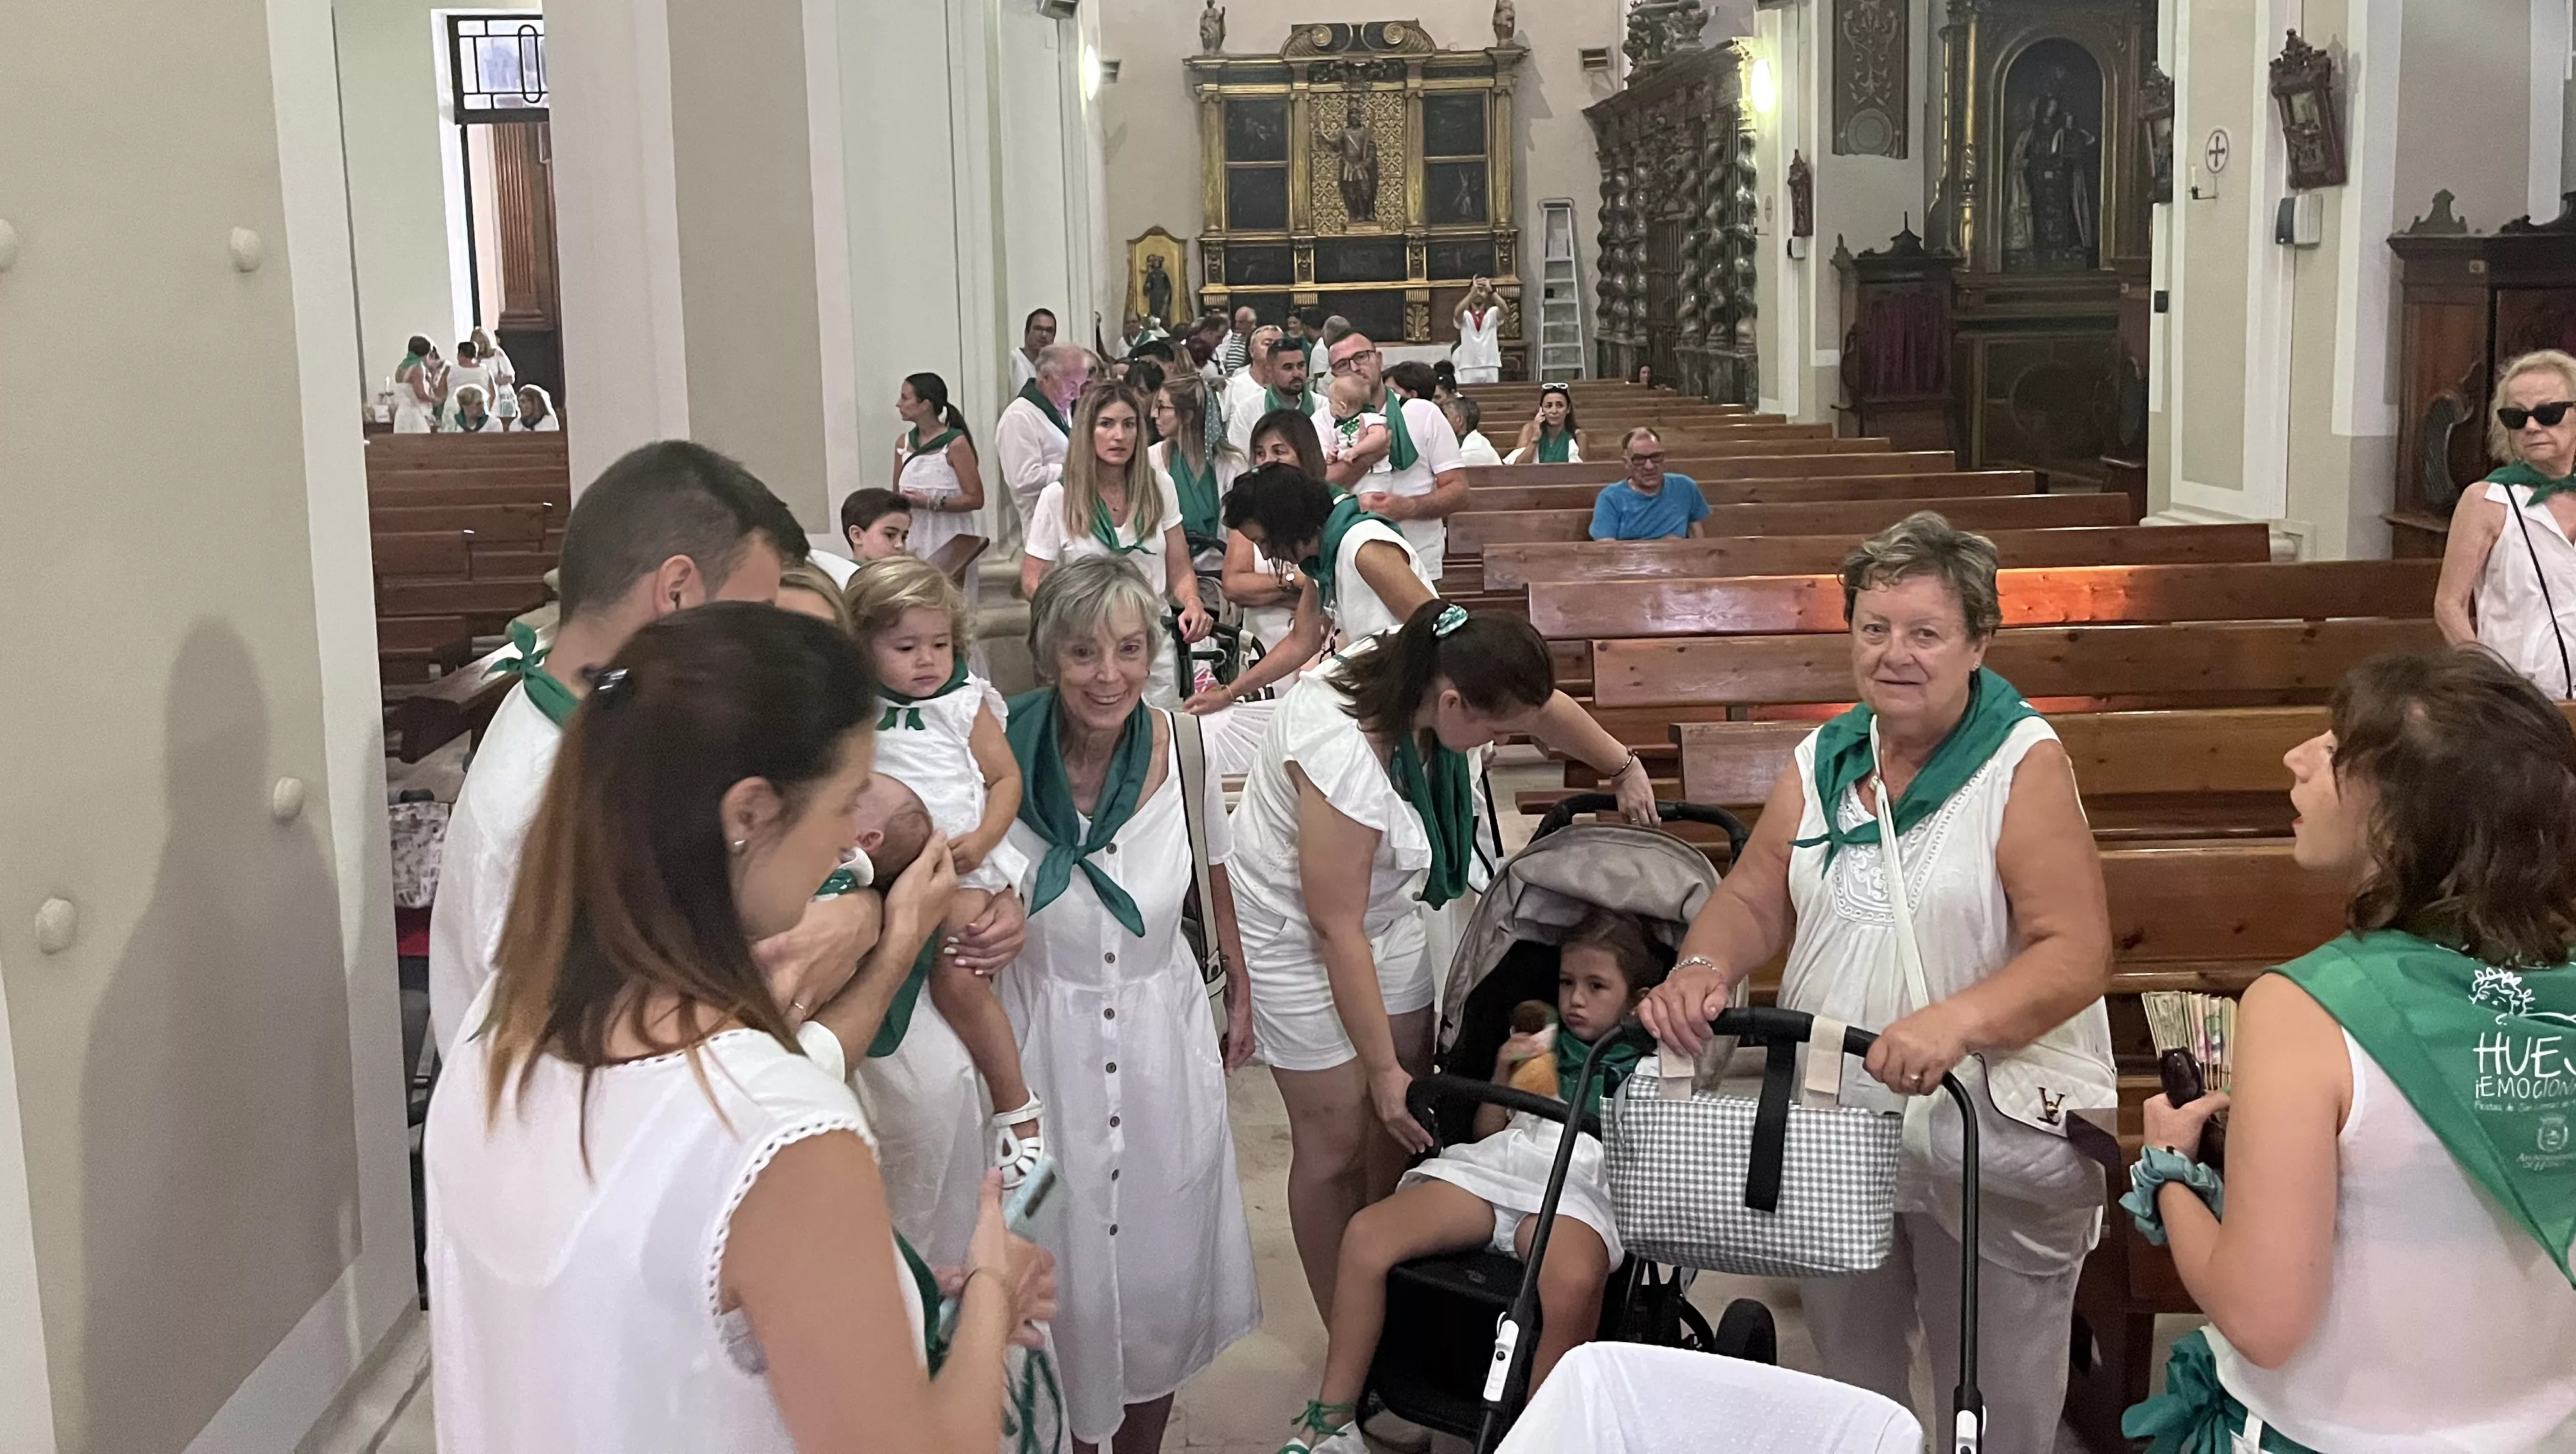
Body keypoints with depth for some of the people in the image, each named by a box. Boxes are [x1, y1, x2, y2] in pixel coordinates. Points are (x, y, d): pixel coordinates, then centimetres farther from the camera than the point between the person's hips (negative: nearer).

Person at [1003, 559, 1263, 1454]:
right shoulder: (1003, 759, -19)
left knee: (1163, 1263, 17)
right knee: (1063, 1269, 12)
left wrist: (1240, 994, 15)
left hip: (1163, 1032, 3)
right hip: (1044, 1040, -2)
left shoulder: (1183, 750, -11)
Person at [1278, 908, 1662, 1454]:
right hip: (1494, 1163, 4)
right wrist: (1503, 1071, 11)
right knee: (1366, 1234, -20)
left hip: (1581, 1187, -4)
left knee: (1573, 1282, -42)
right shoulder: (1542, 1044, 28)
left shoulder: (1644, 1069, 18)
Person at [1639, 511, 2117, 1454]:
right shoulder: (1821, 762, 5)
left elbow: (2076, 952, -20)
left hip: (1992, 1152, -5)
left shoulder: (2024, 765, -12)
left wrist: (1956, 1021, -37)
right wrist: (1703, 969, -17)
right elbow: (1754, 899, 6)